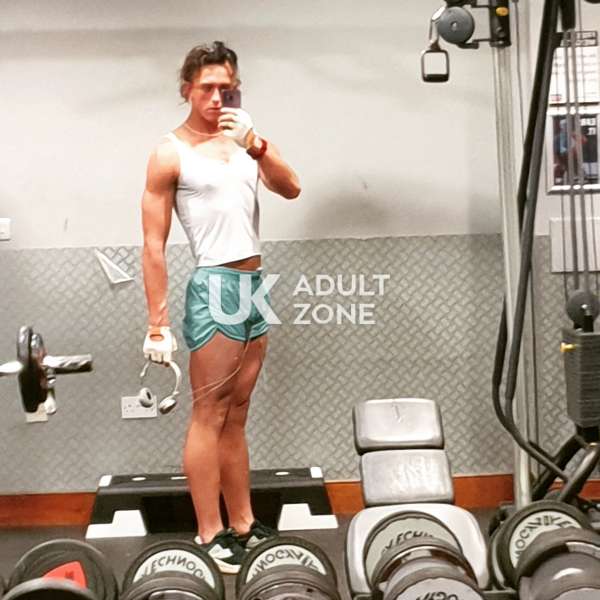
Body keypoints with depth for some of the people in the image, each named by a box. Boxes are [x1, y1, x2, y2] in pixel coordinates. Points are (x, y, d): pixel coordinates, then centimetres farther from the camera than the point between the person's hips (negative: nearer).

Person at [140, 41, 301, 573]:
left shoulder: (243, 139, 13)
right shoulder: (170, 154, -4)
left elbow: (291, 189, 0)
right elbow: (153, 245, -7)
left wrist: (256, 144, -15)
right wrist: (158, 323, -11)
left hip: (254, 285, 6)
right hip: (215, 286, -6)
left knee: (236, 415, 10)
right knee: (208, 415, -4)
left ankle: (243, 527, 16)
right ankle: (209, 539, 1)